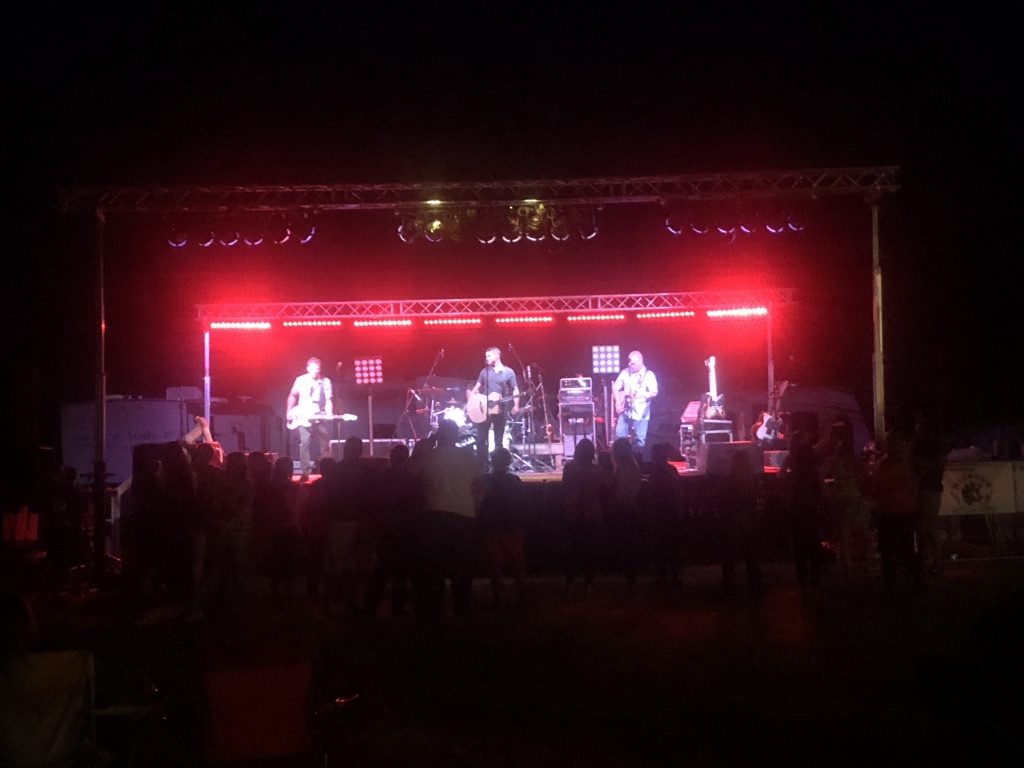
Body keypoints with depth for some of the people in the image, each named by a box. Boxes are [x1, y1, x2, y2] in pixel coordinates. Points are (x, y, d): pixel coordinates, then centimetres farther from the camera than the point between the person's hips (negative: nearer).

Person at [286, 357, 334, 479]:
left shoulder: (325, 382, 2)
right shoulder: (300, 380, 3)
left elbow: (328, 400, -1)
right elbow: (293, 395, 13)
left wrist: (329, 415, -15)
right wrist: (289, 411, 5)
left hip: (320, 417, 1)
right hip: (303, 417, -1)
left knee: (325, 444, 3)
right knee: (304, 443, -10)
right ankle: (305, 472, -8)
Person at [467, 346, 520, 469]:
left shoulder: (508, 372, 1)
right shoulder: (485, 371, 9)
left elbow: (515, 390, 0)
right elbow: (477, 387, 11)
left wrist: (516, 405, -13)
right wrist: (470, 401, -3)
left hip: (500, 410, -2)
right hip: (483, 409, 2)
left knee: (498, 440, 4)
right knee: (481, 439, -1)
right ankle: (481, 465, 5)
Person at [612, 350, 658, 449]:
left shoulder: (649, 375, -5)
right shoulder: (625, 372, 6)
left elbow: (654, 393, -10)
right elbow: (615, 388, 11)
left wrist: (641, 395, -25)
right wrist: (618, 402, -1)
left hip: (640, 413, -3)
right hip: (625, 411, 4)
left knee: (639, 440, -2)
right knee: (619, 436, 2)